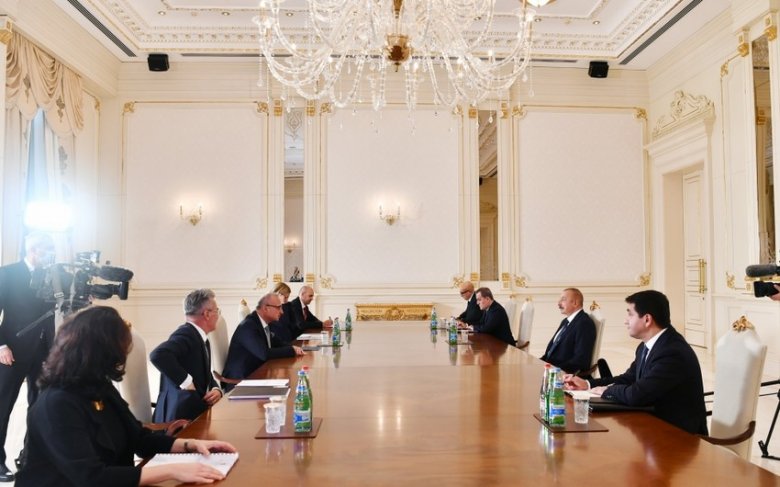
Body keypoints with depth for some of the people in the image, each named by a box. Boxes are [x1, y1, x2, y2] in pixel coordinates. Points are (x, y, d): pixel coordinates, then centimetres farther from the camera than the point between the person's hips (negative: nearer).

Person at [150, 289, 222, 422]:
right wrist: (187, 382, -28)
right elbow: (158, 355, -36)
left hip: (196, 412, 9)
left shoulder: (202, 339, 14)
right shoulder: (186, 333, -17)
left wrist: (216, 389, -4)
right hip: (180, 416, -9)